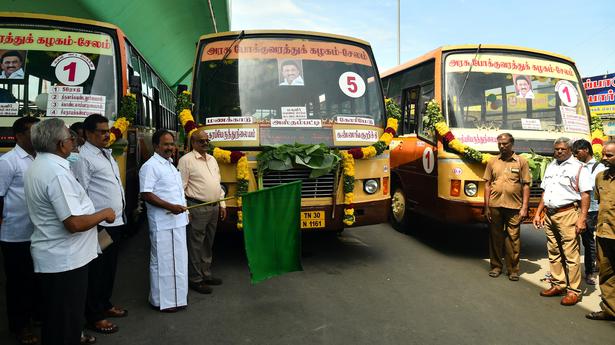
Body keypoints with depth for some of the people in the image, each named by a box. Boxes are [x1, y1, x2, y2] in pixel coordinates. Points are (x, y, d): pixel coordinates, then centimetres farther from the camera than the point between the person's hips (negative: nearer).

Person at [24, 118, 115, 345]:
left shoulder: (37, 166, 9)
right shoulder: (57, 172, -24)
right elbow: (74, 223, -29)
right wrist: (104, 214, -14)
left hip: (51, 256, 10)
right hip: (65, 260, -10)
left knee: (54, 318, 24)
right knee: (67, 322, 5)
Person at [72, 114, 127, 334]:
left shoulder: (106, 154, 15)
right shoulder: (84, 158, -12)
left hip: (115, 222, 9)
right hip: (99, 225, -9)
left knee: (110, 266, 20)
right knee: (96, 269, 3)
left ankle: (105, 305, 37)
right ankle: (94, 316, 17)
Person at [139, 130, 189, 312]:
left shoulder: (170, 164, 16)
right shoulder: (150, 166, -13)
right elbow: (146, 194, -20)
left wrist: (183, 209, 19)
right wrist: (170, 207, -25)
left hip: (178, 221, 9)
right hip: (162, 223, -9)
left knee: (178, 259, 17)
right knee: (163, 260, 0)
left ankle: (176, 296, 31)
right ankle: (161, 301, 13)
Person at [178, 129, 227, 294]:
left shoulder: (212, 159, 15)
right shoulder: (186, 160, -8)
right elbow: (181, 187, -11)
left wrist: (222, 204, 16)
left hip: (214, 207, 7)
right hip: (197, 208, -7)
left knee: (208, 243, 16)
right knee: (196, 244, 0)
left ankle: (206, 274, 28)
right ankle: (195, 279, 10)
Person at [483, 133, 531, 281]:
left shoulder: (521, 162, 4)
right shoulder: (492, 162, 9)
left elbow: (526, 186, 2)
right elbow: (487, 184, 8)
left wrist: (524, 208, -5)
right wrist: (487, 207, 2)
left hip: (514, 207, -2)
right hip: (495, 206, 2)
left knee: (513, 239, 2)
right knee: (495, 237, 9)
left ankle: (513, 269, 13)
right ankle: (496, 266, 21)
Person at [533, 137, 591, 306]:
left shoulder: (577, 167, -1)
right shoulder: (550, 166, 18)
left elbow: (585, 195, -8)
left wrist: (582, 218, -16)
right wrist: (538, 213, 16)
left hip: (567, 214, -7)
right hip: (549, 214, 7)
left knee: (571, 254, -6)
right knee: (554, 252, 11)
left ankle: (573, 291, 1)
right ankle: (557, 285, 21)